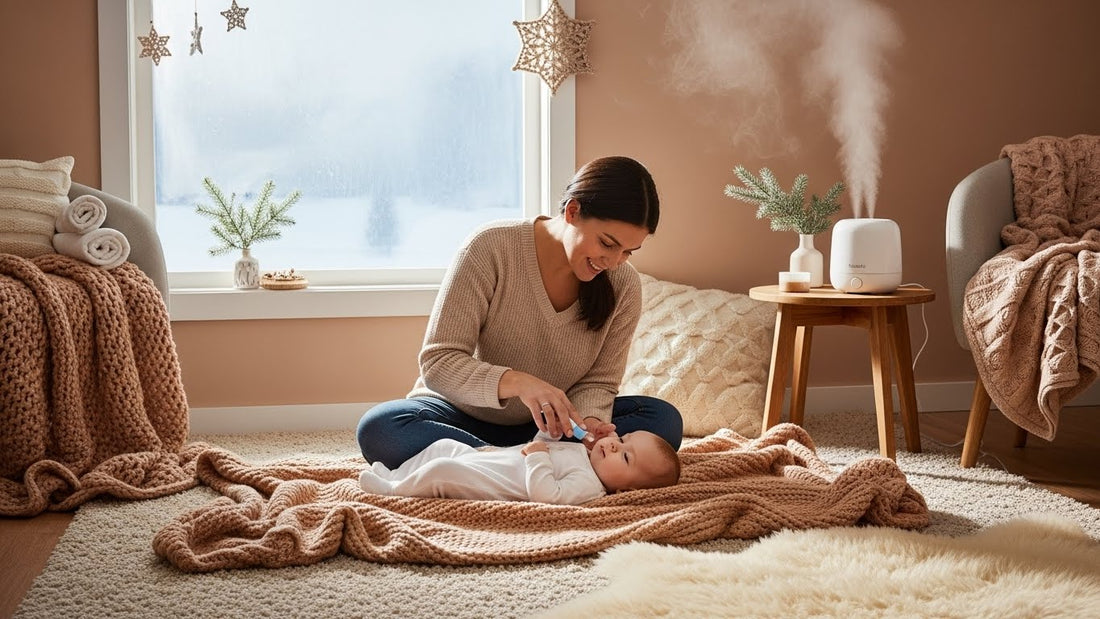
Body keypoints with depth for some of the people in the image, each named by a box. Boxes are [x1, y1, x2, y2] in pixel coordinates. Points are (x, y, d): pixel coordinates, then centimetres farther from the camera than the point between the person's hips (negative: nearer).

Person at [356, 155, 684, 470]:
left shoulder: (624, 287, -9)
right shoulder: (492, 247, -20)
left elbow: (598, 382, -3)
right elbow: (437, 364, -22)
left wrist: (588, 419, -28)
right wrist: (515, 382, -41)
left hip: (542, 426, 3)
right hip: (465, 416, -3)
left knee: (664, 421, -20)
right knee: (379, 428, -34)